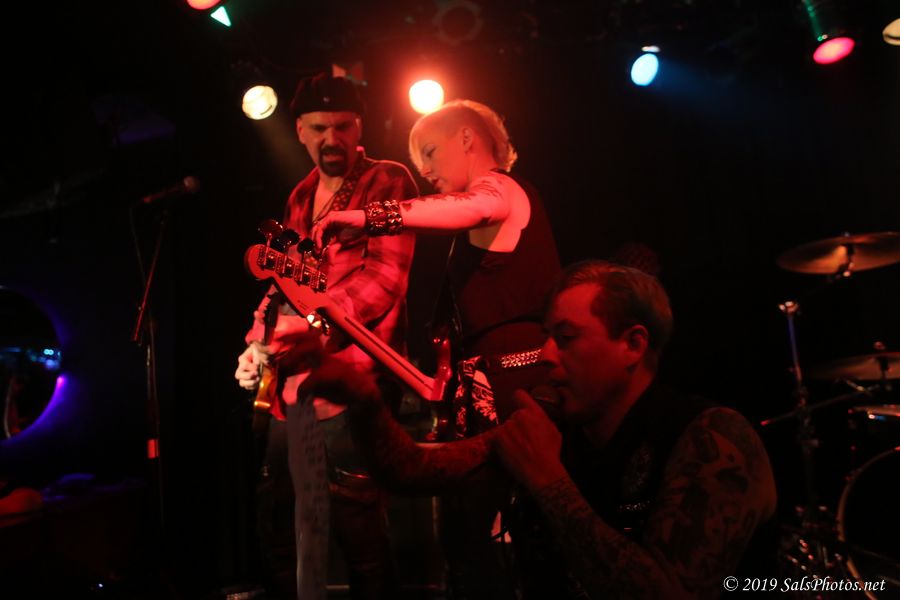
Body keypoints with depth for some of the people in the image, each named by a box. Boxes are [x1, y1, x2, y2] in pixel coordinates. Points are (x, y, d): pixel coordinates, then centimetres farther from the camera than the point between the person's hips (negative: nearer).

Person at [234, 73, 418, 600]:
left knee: (355, 518, -2)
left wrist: (308, 325, -25)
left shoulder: (388, 181, -3)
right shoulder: (302, 197, 19)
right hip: (301, 372, 7)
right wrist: (259, 341, 5)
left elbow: (384, 278, -15)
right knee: (310, 521, 16)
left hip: (356, 369, -7)